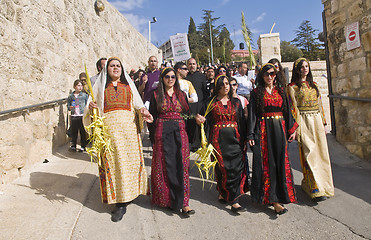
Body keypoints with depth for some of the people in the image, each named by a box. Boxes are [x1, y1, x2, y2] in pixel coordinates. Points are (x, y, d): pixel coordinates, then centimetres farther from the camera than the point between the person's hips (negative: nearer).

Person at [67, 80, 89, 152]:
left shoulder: (84, 95, 5)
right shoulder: (70, 96, 9)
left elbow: (87, 105, 6)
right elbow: (68, 105, 14)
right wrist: (70, 107, -8)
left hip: (82, 116, -1)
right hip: (74, 116, 1)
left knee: (83, 132, 2)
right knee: (73, 132, 5)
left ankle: (83, 146, 13)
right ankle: (73, 146, 17)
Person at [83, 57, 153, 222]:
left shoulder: (128, 84, 18)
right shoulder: (100, 85, 14)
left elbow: (137, 103, 12)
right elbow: (94, 107, 10)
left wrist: (143, 111, -8)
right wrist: (91, 107, -12)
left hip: (128, 126, 2)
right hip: (109, 127, -1)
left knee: (132, 158, 0)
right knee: (112, 161, -4)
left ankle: (131, 191, 20)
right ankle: (120, 203, 4)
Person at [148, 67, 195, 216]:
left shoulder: (181, 95, 11)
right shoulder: (156, 95, 6)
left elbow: (187, 114, 13)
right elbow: (152, 117, 4)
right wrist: (153, 138, -1)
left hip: (180, 132, 2)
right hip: (162, 133, -1)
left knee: (181, 166, -3)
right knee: (165, 166, 2)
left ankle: (182, 202, 2)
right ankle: (167, 199, 17)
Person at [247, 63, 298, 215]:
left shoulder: (281, 91, 13)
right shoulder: (256, 93, 3)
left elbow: (287, 111, 14)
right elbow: (252, 114, -3)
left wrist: (292, 129, 5)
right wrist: (251, 135, -10)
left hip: (279, 129, 4)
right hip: (263, 130, -3)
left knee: (281, 162, 2)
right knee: (267, 163, -4)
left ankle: (275, 197, 14)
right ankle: (274, 199, 3)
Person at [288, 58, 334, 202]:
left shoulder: (314, 85, 17)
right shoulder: (292, 87, 0)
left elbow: (320, 105, 18)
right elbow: (293, 108, -7)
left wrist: (323, 122, 12)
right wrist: (296, 127, -13)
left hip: (317, 120, 6)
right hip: (304, 121, -6)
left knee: (321, 151, 5)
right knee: (309, 153, -9)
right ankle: (316, 189, -5)